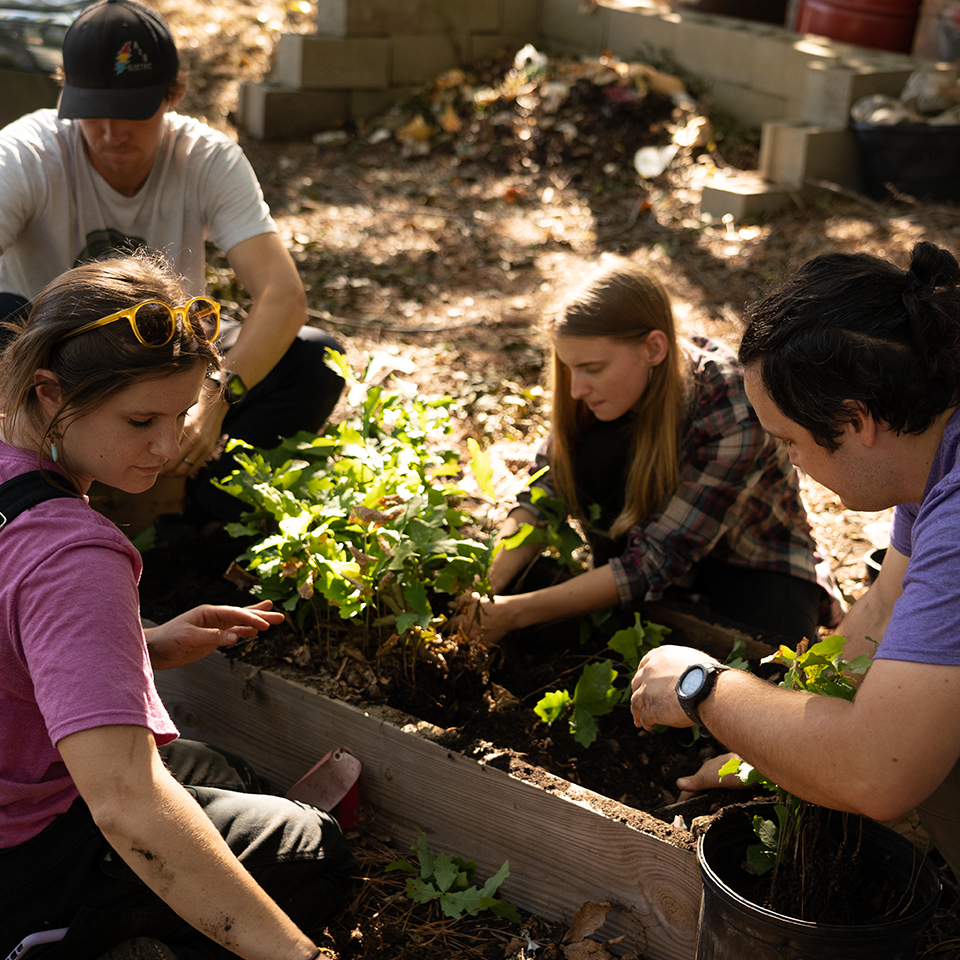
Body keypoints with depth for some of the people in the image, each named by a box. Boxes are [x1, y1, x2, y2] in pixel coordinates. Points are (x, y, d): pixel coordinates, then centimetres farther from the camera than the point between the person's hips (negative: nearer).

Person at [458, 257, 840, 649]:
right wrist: (488, 588, -29)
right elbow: (546, 488, -12)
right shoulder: (615, 383, -20)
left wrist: (520, 612, -34)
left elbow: (656, 561, -33)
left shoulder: (733, 419, -35)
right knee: (600, 452, -25)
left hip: (756, 562, -5)